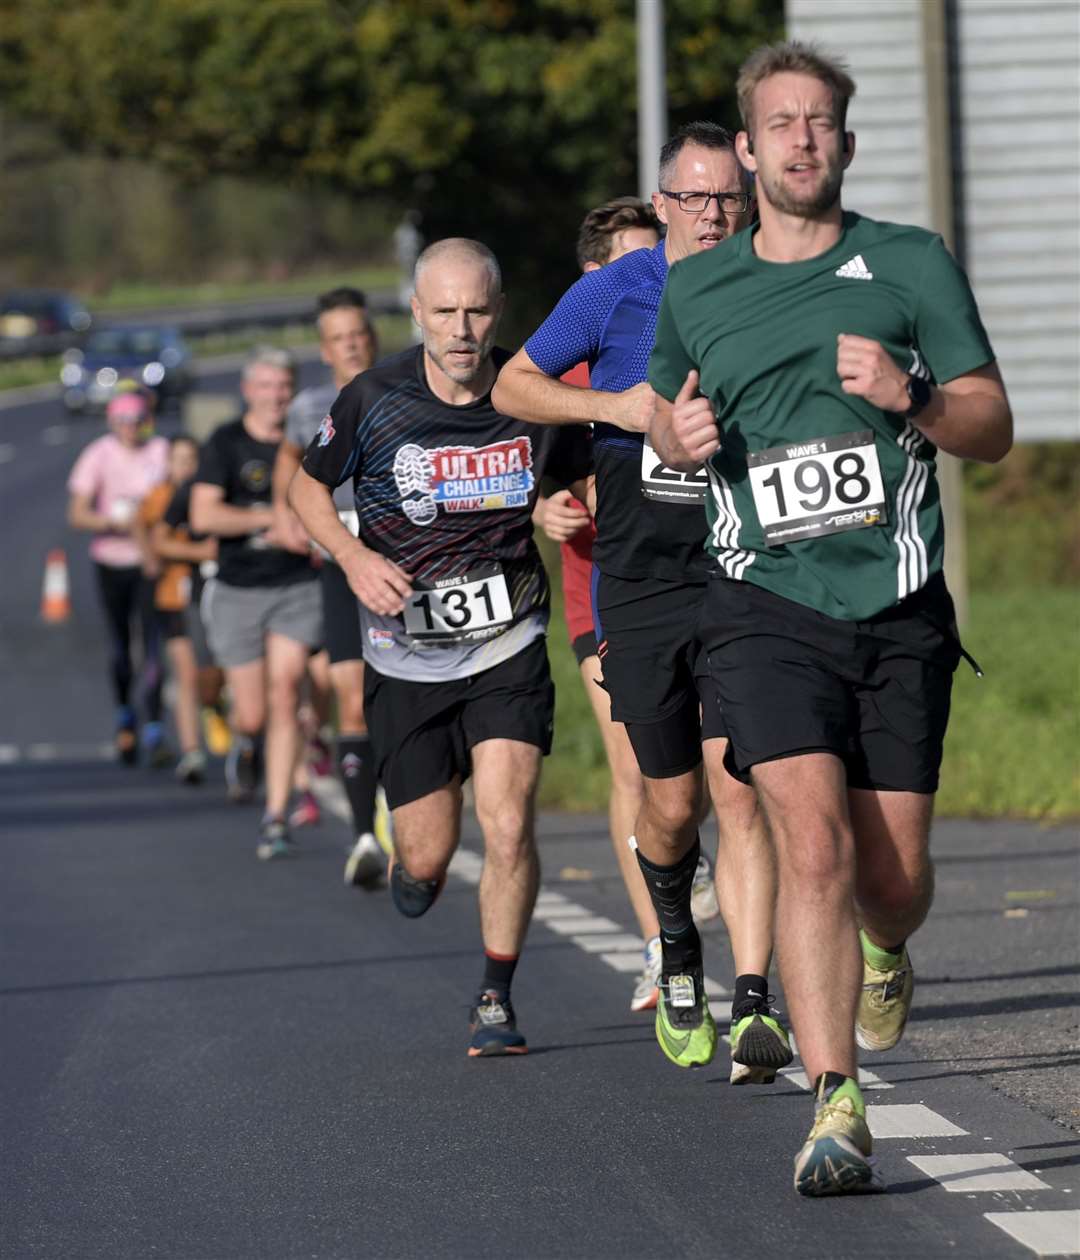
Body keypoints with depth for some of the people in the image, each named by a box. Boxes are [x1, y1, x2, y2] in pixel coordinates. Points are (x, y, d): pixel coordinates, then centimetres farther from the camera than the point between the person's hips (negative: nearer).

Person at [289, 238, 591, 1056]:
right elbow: (308, 487, 5)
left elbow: (587, 481, 13)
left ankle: (497, 998, 2)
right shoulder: (375, 400, -11)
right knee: (429, 854, 5)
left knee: (508, 827, -15)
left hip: (507, 650, 0)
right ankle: (412, 862, 44)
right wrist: (354, 556, -12)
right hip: (406, 655, 0)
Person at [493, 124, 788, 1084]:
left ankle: (754, 1007, -18)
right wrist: (614, 404, -9)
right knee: (672, 804, 8)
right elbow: (514, 385, 6)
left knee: (737, 788, -14)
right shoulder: (612, 295, -2)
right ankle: (677, 949, 38)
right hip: (638, 585, 1)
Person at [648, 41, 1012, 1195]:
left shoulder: (911, 265, 4)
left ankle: (885, 955, 43)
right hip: (768, 605, 0)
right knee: (814, 847, -19)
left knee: (893, 879, 5)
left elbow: (994, 427, 4)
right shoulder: (694, 291, 10)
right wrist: (679, 434, 3)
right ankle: (835, 1110, -20)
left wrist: (912, 399, -17)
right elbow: (665, 410, 26)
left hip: (900, 607, 1)